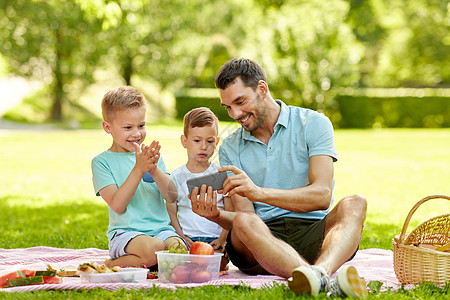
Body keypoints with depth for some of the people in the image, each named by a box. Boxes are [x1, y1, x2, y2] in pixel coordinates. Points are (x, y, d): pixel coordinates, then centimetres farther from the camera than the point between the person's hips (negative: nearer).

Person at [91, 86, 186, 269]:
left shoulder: (152, 156, 14)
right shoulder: (102, 162, 1)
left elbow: (172, 197, 3)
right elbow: (117, 205, -12)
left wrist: (154, 169, -13)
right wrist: (138, 169, -19)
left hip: (161, 229, 4)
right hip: (125, 232, -4)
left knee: (179, 249, -28)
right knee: (153, 248, -35)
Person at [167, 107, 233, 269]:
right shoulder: (176, 176, 11)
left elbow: (230, 213, 6)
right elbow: (171, 213, 9)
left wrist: (222, 239, -9)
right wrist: (182, 238, -8)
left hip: (215, 238, 0)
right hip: (187, 237, 0)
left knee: (217, 262, -32)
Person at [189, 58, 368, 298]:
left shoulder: (312, 123, 4)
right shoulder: (230, 149, 14)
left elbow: (322, 196, -10)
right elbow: (245, 214, 5)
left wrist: (260, 192, -22)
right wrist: (216, 216, -18)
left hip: (313, 233, -1)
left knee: (354, 204, -30)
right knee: (244, 223, -34)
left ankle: (320, 272, -61)